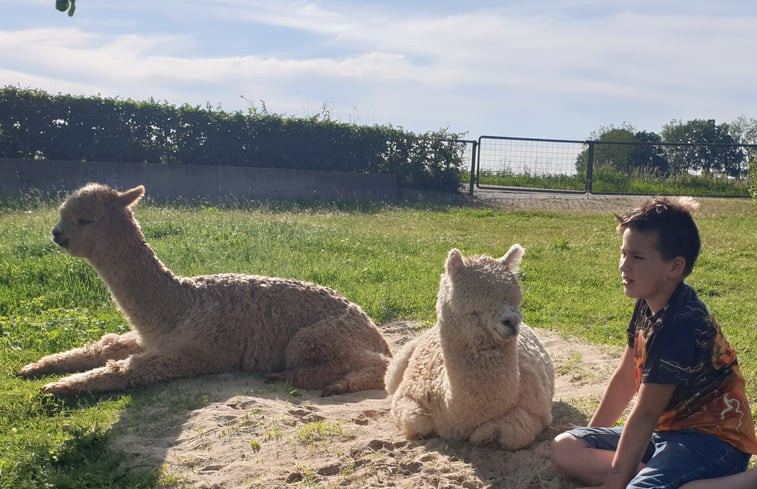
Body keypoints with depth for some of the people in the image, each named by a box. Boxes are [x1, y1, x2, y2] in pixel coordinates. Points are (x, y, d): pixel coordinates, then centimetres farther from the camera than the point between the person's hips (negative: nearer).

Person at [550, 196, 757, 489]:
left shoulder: (679, 325, -25)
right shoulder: (649, 304, 4)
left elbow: (645, 413, -21)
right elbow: (625, 376, 13)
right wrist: (591, 435, 15)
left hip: (711, 439, -9)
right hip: (669, 428, 9)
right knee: (565, 448, 2)